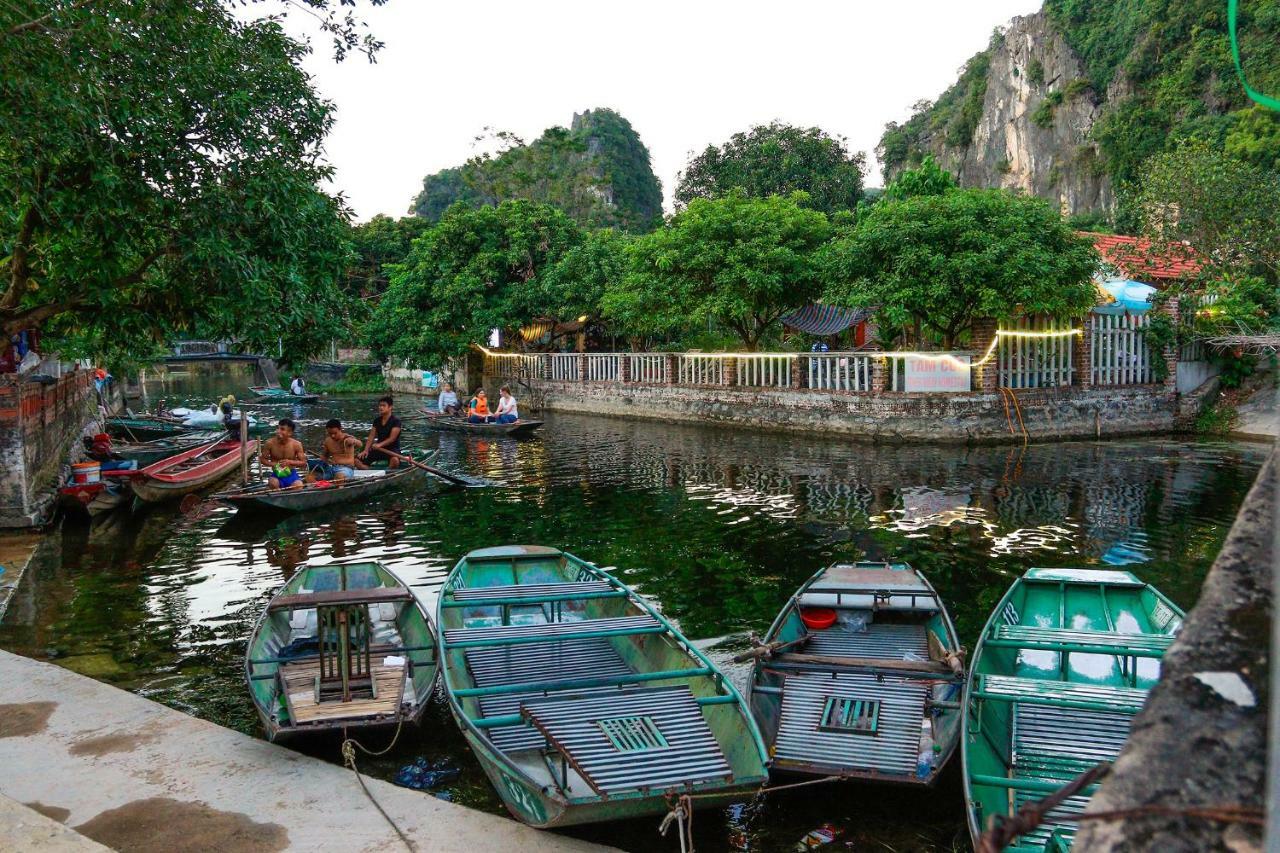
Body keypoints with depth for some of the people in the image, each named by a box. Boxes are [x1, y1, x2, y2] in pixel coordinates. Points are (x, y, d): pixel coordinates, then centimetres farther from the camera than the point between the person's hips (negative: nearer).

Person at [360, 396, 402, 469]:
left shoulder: (396, 421, -9)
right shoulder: (377, 420, 9)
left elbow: (392, 438, -17)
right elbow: (371, 436, 3)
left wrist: (380, 444, -32)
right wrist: (366, 450, -11)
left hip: (392, 449, -6)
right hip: (379, 449, 6)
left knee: (394, 460, -41)